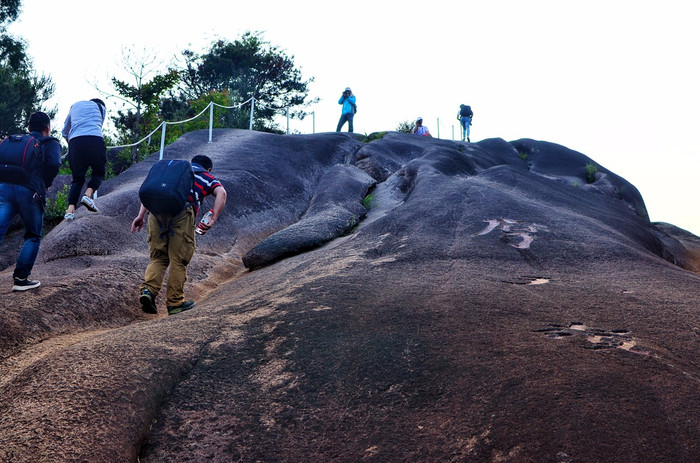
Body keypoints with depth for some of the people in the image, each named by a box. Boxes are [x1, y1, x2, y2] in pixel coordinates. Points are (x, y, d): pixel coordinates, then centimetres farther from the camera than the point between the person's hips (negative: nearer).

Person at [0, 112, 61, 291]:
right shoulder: (50, 143, 12)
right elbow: (53, 163, -8)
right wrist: (46, 184, 6)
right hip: (29, 192, -4)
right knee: (33, 237, 13)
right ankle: (20, 278, 4)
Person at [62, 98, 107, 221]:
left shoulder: (75, 106, 31)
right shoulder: (101, 108, 27)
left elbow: (65, 132, 33)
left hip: (75, 141, 2)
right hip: (95, 140, -2)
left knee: (77, 178, 7)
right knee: (98, 172, 13)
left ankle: (70, 209, -10)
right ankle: (88, 194, -16)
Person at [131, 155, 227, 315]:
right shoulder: (207, 177, 26)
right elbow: (221, 193, 5)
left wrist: (141, 215, 18)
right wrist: (213, 220, 2)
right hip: (182, 211, -3)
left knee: (158, 257, 13)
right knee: (179, 260, 5)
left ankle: (148, 289, -8)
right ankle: (175, 302, 8)